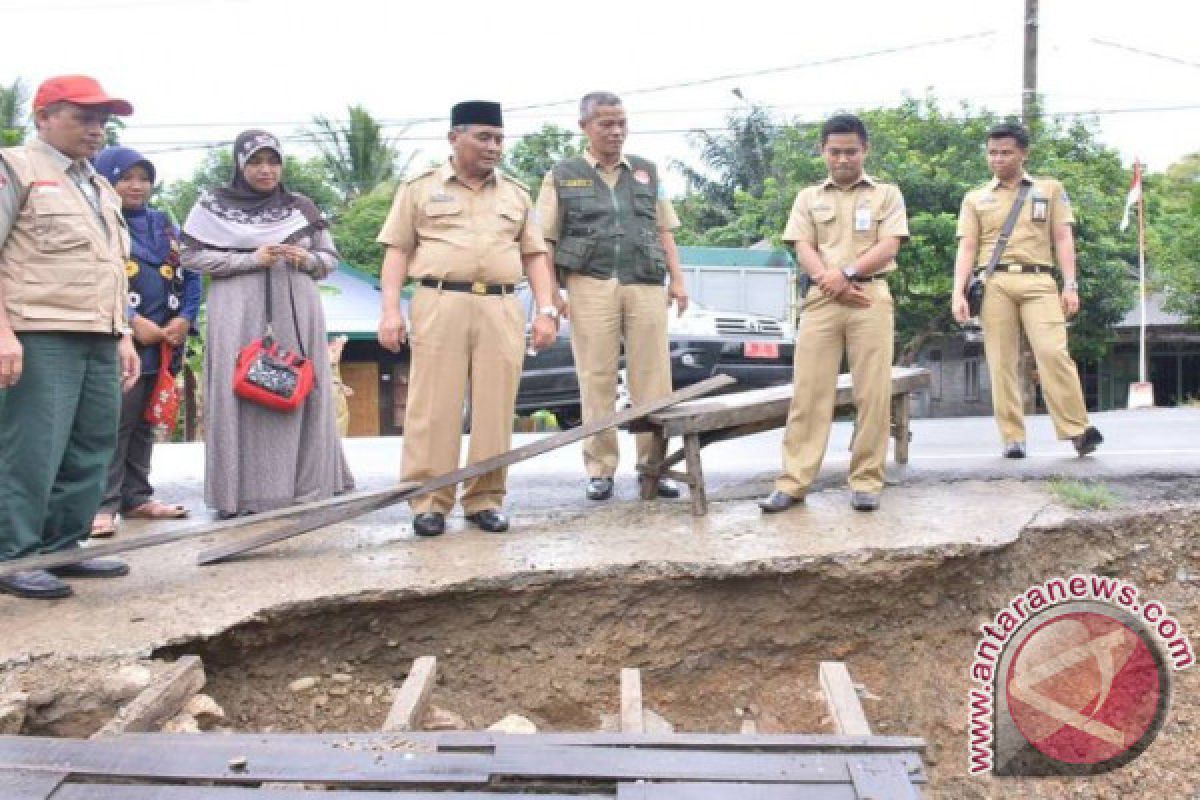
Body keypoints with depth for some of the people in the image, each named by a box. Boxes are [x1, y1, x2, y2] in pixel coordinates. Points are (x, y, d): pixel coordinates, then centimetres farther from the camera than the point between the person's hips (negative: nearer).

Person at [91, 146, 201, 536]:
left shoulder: (164, 224, 17)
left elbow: (190, 274, 13)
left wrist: (184, 319, -3)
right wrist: (133, 322, -20)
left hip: (164, 341, 6)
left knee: (145, 423, 12)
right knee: (114, 423, -8)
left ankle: (136, 497, 20)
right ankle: (104, 503, -6)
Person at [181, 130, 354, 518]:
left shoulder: (302, 206, 13)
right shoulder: (214, 205, 6)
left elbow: (331, 258, 16)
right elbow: (192, 255, -1)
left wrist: (306, 259, -6)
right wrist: (250, 260, -11)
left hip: (296, 311, 3)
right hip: (239, 313, -2)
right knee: (240, 392, -6)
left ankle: (302, 486, 6)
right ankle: (241, 492, -3)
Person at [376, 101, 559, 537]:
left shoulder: (516, 194, 18)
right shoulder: (420, 188, 10)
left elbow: (534, 255, 16)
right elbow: (397, 250, 6)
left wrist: (546, 310, 5)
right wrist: (391, 309, -4)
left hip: (502, 309, 3)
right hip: (440, 305, -2)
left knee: (495, 410, 0)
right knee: (433, 408, -5)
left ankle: (485, 499, 7)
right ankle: (429, 501, 1)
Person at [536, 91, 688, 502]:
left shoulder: (647, 171, 17)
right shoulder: (562, 175, 9)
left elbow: (664, 232, 17)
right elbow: (545, 240, 5)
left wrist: (677, 280, 7)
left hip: (646, 285, 2)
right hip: (591, 285, -2)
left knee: (653, 379, 0)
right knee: (597, 379, 1)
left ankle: (653, 464, 9)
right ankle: (600, 469, 10)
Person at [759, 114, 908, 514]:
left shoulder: (887, 193, 11)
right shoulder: (808, 197, 16)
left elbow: (889, 246, -1)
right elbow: (803, 249, 6)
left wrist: (846, 273, -13)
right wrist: (829, 281, -12)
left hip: (871, 297, -1)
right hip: (821, 299, 1)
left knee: (873, 394, -4)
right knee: (808, 392, -3)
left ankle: (866, 482, 3)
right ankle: (793, 482, -2)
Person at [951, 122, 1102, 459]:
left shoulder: (1050, 188, 15)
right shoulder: (975, 198, 15)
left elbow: (1063, 239, 9)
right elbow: (967, 248, 9)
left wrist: (1071, 285, -1)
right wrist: (958, 293, -4)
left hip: (1038, 281, -1)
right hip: (994, 283, 1)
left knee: (1053, 353, -15)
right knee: (1001, 362, -3)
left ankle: (1078, 429, -6)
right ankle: (1013, 438, 1)